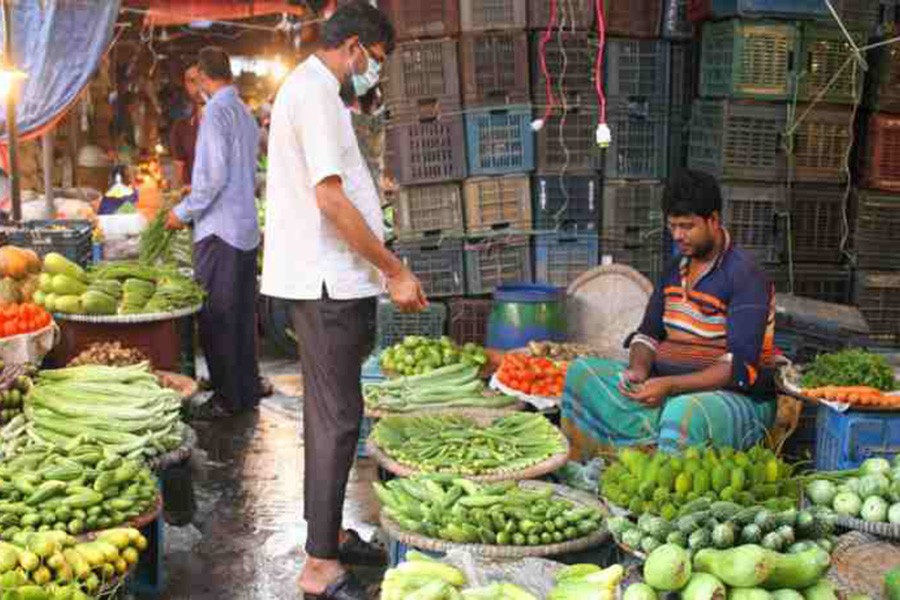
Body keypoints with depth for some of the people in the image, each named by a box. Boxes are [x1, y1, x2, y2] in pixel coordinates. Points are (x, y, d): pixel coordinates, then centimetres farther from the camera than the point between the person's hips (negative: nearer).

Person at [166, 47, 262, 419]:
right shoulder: (245, 113, 15)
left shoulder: (217, 111, -12)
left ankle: (227, 399, 2)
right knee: (242, 315, 13)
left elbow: (215, 175, -19)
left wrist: (184, 212, -8)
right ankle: (247, 391, 21)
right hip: (246, 228, 9)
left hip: (219, 229, -9)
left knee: (217, 317, -3)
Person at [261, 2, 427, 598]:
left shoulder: (308, 89, 19)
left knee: (331, 412, 16)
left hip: (324, 280, 11)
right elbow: (331, 199, -21)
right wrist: (396, 271, -17)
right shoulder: (315, 93, -14)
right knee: (339, 418, -7)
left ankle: (329, 533, 28)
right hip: (327, 280, -11)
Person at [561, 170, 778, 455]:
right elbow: (648, 333, 16)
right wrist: (638, 369, -7)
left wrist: (670, 385, -28)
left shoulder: (744, 276, -12)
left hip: (734, 396, -8)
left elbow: (741, 367, -20)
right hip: (665, 385, 8)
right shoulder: (676, 269, 12)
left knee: (684, 412, -41)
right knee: (582, 371, -4)